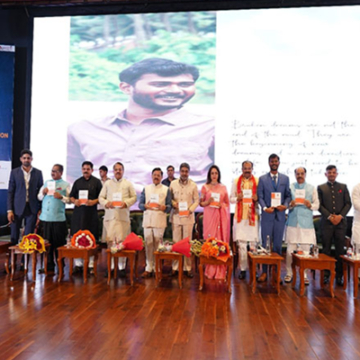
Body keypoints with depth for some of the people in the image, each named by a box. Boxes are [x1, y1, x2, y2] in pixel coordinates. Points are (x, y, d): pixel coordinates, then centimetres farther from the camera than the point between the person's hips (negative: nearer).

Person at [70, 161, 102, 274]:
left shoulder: (96, 182, 5)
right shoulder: (77, 182, 14)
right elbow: (71, 196, 17)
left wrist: (94, 201, -15)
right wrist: (74, 201, -5)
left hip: (91, 213, -3)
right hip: (78, 213, 3)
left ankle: (91, 265, 7)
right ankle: (78, 264, 13)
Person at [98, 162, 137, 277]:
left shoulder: (128, 184, 11)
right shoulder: (107, 183, 14)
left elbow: (134, 197, 7)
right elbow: (101, 197, 11)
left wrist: (126, 203, -11)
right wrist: (106, 203, -9)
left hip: (123, 217, -2)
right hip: (109, 216, 2)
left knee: (122, 241, -4)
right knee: (109, 241, 1)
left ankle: (122, 267, 5)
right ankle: (110, 266, 11)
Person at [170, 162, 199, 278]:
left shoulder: (193, 185, 2)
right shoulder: (173, 184, 5)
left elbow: (196, 200, 3)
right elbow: (169, 197, 10)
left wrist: (190, 210, -12)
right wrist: (172, 203, -11)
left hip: (188, 216, -1)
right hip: (175, 216, 1)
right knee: (176, 242, 4)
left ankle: (188, 268, 11)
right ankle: (175, 267, 13)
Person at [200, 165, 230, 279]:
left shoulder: (223, 187, 10)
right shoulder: (205, 187, 6)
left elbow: (227, 203, 13)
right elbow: (201, 203, 7)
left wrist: (222, 205, -8)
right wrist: (208, 202, -13)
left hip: (221, 216, 1)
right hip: (209, 216, -1)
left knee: (221, 238, -1)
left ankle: (220, 271, 7)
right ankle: (210, 270, 5)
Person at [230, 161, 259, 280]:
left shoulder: (257, 181, 4)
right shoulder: (236, 181, 6)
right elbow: (231, 199, 9)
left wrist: (257, 199, -14)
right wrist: (237, 198, -12)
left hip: (253, 216, 0)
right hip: (240, 216, 0)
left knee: (254, 243, 1)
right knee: (241, 243, 1)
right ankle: (243, 269, 10)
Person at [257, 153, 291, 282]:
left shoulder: (285, 178, 10)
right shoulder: (262, 179, 5)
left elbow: (288, 195, 9)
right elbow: (260, 196, 1)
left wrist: (285, 205, -10)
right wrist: (265, 208, -15)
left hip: (280, 215, 2)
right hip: (267, 215, -1)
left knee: (278, 244, 7)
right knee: (265, 244, 1)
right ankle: (264, 272, 8)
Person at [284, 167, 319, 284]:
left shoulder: (312, 188, 9)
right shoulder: (290, 187, 7)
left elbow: (317, 205, 8)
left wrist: (310, 205, -13)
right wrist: (290, 205, -13)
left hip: (306, 223, 0)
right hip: (292, 222, 0)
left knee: (306, 249, 2)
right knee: (290, 249, 1)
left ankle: (304, 275, 14)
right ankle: (289, 273, 14)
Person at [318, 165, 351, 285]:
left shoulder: (343, 187, 13)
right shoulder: (321, 188, 9)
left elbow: (348, 203, 6)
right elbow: (319, 205, 2)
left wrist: (340, 216, -8)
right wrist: (329, 216, -9)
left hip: (340, 222, 1)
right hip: (326, 222, -1)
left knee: (340, 249, 2)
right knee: (326, 249, 1)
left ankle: (339, 275, 9)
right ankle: (326, 274, 8)